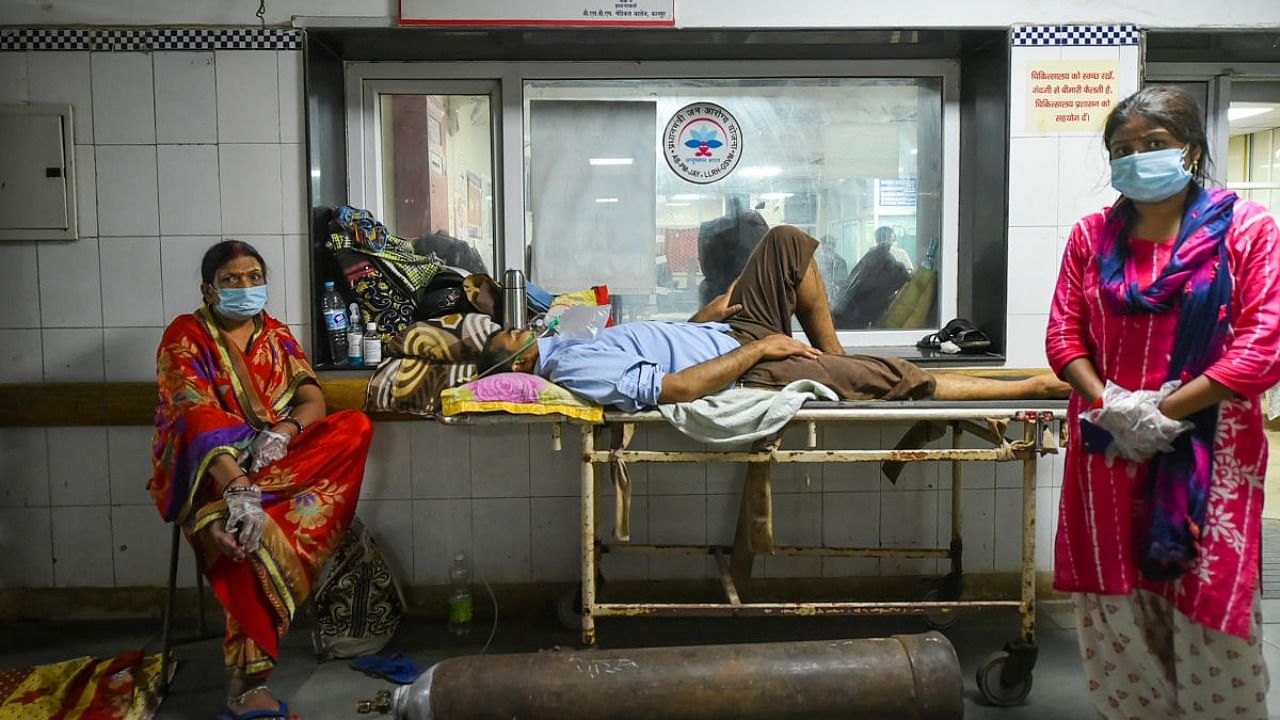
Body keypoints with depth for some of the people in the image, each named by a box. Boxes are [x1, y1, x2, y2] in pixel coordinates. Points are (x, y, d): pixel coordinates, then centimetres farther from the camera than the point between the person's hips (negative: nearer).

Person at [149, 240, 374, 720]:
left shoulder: (276, 335, 14)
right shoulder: (186, 336, -3)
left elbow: (313, 400, 3)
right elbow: (198, 419, -19)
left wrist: (282, 432, -22)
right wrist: (236, 489, -36)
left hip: (275, 461, 5)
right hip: (205, 472, -5)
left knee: (355, 427, -21)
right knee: (248, 530, -38)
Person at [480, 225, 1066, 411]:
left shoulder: (570, 349, 9)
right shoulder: (575, 371, -21)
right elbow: (674, 388, -29)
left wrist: (705, 318, 7)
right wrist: (758, 348, -22)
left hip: (731, 333, 9)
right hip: (750, 367, -9)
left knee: (789, 242, 12)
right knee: (898, 379, -10)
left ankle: (837, 362, 19)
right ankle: (1039, 386, 5)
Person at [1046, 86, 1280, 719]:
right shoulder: (1092, 234, 8)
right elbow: (1063, 333, 6)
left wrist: (1166, 413, -13)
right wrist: (1107, 404, -10)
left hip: (1208, 451, -3)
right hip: (1109, 450, 3)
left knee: (1209, 614, 2)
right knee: (1117, 611, 9)